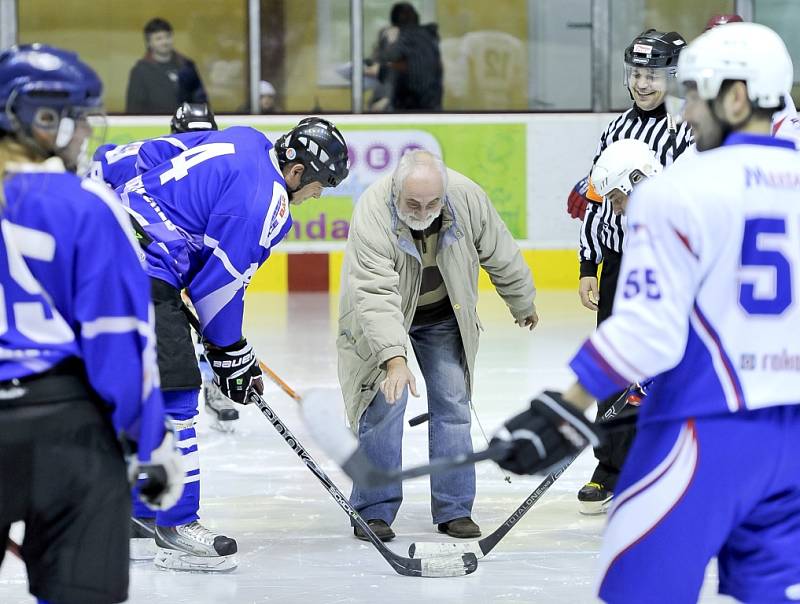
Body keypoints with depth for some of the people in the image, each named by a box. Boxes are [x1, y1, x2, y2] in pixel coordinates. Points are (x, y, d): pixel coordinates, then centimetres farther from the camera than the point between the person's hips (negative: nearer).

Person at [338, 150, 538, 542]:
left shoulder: (467, 198, -25)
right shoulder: (372, 216, -37)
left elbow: (500, 255, -7)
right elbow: (376, 296, -43)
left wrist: (523, 304, 8)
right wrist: (394, 358, -53)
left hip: (444, 315, 4)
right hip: (381, 315, -3)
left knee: (452, 403, 2)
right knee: (385, 400, -13)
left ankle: (454, 509, 10)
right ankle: (374, 511, -2)